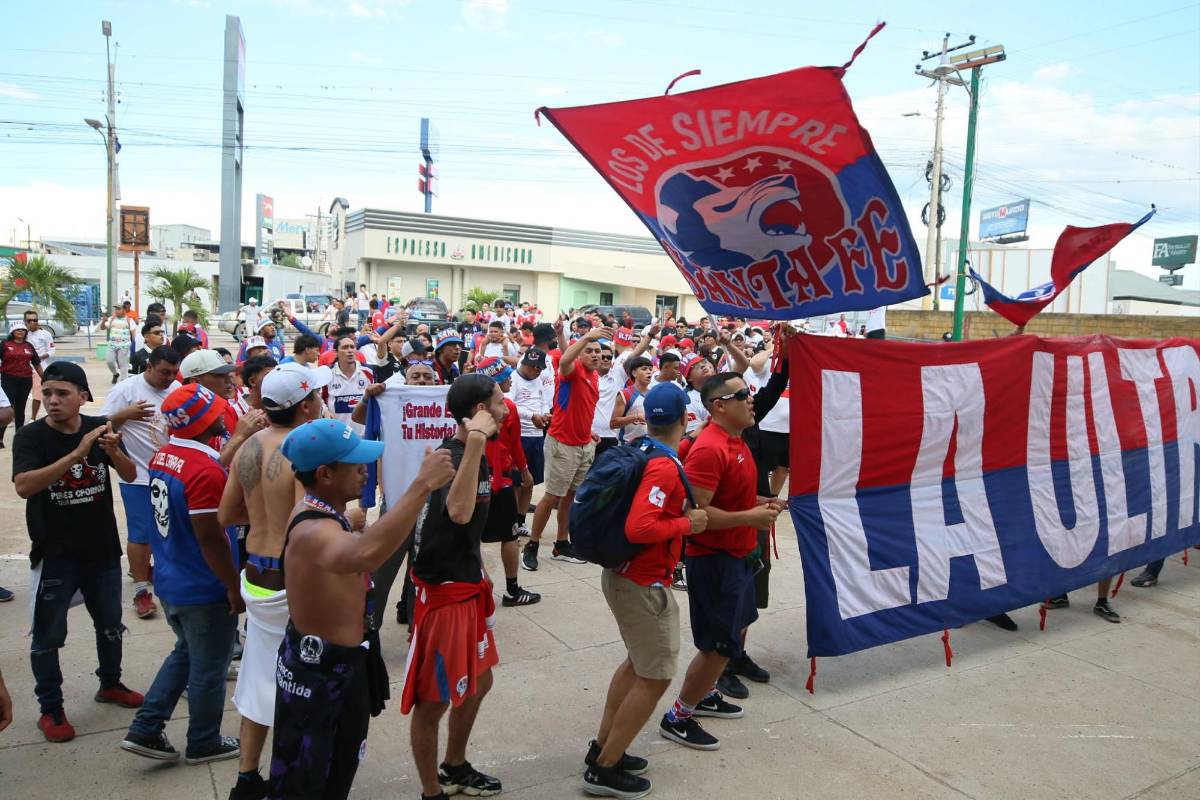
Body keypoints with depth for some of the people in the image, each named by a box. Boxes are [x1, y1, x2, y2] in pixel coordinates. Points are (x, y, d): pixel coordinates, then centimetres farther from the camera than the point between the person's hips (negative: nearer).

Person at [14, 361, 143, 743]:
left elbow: (130, 475, -6)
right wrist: (77, 454, -37)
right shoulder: (30, 436, -13)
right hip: (54, 555, -3)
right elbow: (23, 486, -28)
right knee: (48, 636, 7)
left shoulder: (100, 427, -4)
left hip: (103, 550, 4)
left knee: (110, 626, 19)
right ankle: (51, 709, 24)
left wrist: (114, 451, -28)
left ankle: (110, 684, 40)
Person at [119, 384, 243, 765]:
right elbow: (211, 539, -25)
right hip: (204, 590, -8)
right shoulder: (204, 471, -27)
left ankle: (144, 729, 29)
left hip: (170, 582, 8)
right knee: (209, 667, 12)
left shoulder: (163, 456, -1)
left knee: (186, 652, 28)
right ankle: (204, 743, 30)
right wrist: (235, 588, -15)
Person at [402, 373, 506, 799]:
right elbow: (459, 512, -45)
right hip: (443, 590, -10)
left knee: (478, 683, 23)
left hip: (470, 584, 10)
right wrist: (474, 440, -45)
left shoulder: (477, 455, 6)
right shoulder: (451, 456, -23)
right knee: (433, 700, 6)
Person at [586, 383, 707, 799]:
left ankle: (602, 748, 33)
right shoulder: (665, 467, -24)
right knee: (655, 678, 3)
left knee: (638, 662, 23)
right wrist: (686, 523, -19)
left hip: (624, 574, 10)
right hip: (644, 584, -10)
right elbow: (638, 528, -32)